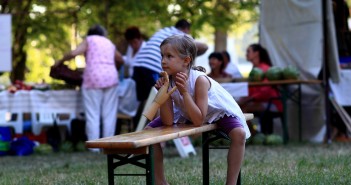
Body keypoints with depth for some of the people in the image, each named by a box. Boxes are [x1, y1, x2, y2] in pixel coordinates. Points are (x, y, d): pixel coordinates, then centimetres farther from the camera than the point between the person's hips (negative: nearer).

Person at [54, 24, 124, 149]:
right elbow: (121, 60, 33)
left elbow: (73, 53, -5)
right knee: (109, 114, 5)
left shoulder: (89, 40, 10)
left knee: (92, 115, -2)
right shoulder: (109, 43, 24)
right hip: (111, 77, 4)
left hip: (93, 78, -4)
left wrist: (60, 61, 9)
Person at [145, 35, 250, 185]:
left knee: (239, 134, -33)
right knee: (149, 130, -8)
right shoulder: (167, 81, -22)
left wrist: (184, 92, -44)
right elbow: (168, 121, -23)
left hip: (218, 111, -5)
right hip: (186, 113, 5)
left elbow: (198, 121, -37)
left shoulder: (200, 80, -36)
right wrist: (163, 92, -35)